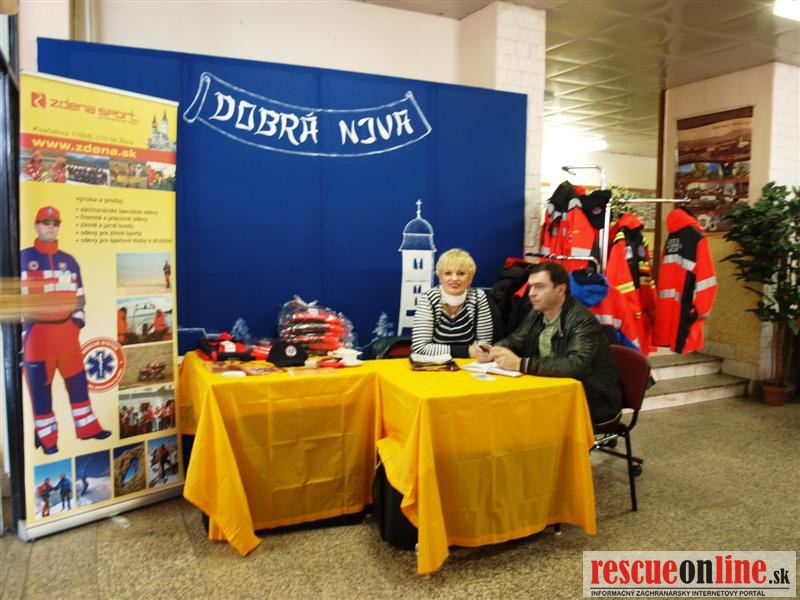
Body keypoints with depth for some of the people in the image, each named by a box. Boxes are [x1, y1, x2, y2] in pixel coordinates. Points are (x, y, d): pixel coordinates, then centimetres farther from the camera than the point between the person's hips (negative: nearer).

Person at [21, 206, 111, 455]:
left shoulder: (69, 260, 12)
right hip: (37, 330, -4)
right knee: (40, 384, 2)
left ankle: (86, 426, 19)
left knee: (77, 378, 8)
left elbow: (78, 295, 18)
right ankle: (46, 435, 13)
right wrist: (22, 329, -7)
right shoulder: (23, 258, -1)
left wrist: (78, 318, 5)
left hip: (67, 328, 4)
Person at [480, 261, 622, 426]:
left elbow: (576, 365, -36)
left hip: (593, 400, -7)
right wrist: (493, 351, -9)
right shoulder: (537, 315, 4)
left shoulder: (583, 321, -21)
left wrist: (521, 364, -39)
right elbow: (515, 341, 15)